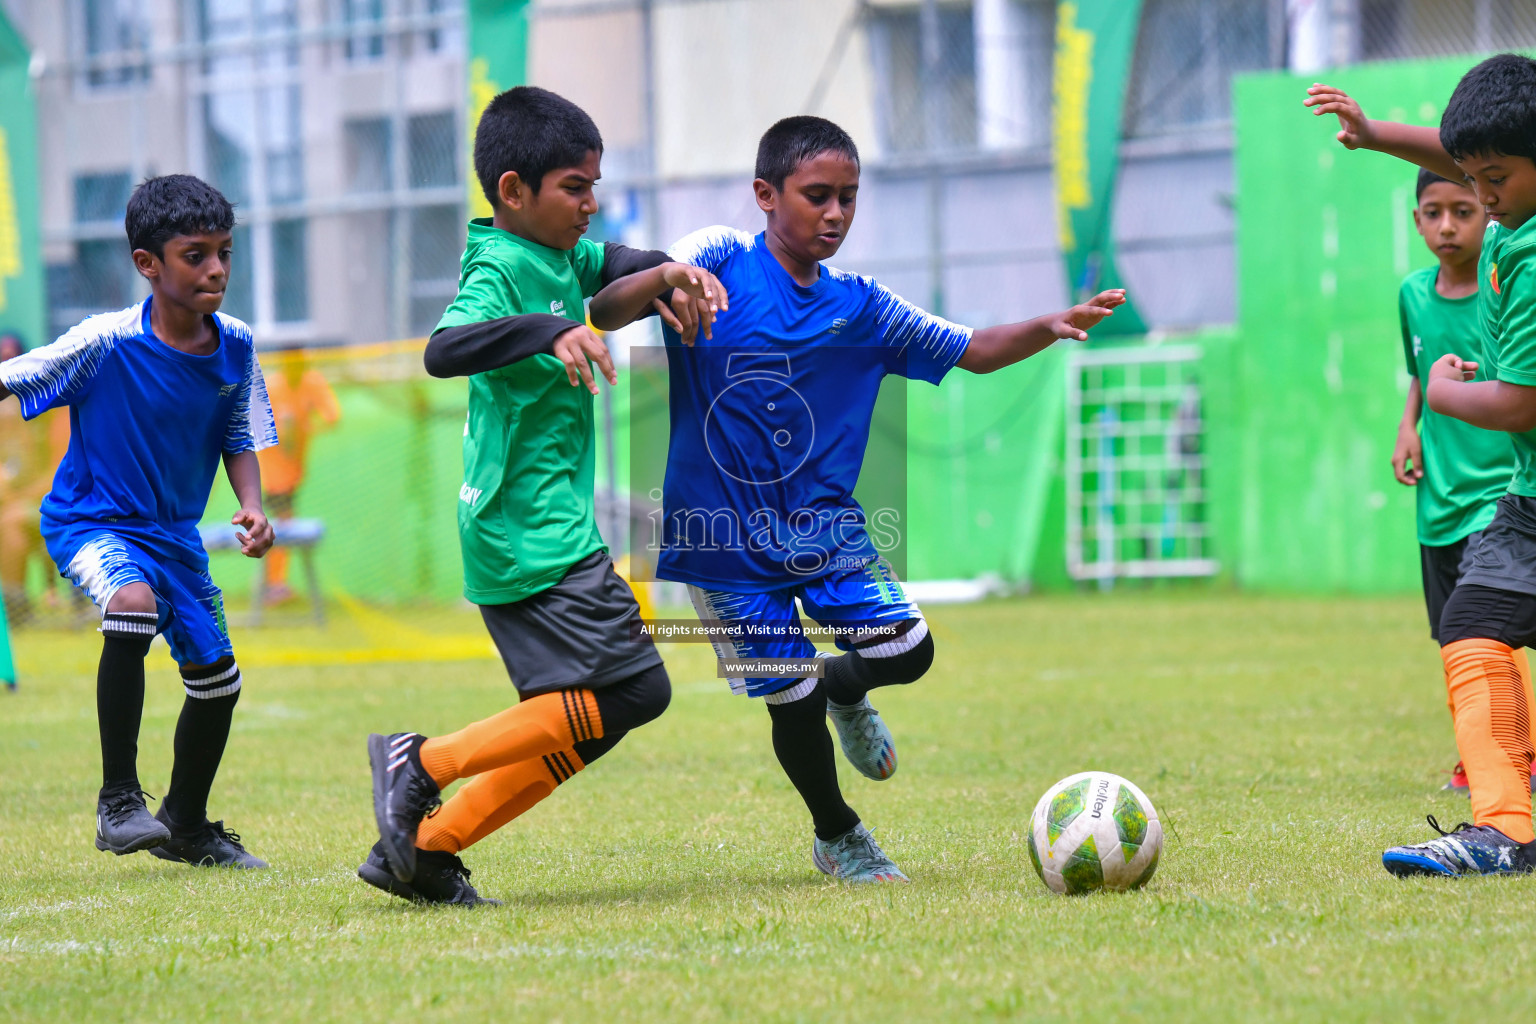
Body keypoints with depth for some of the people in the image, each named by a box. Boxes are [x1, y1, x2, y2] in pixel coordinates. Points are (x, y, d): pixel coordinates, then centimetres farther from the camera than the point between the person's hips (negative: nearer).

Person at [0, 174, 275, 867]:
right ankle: (117, 800, -26)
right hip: (90, 520, -6)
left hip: (174, 533, 6)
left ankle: (186, 825, 37)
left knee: (216, 678, 11)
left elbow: (238, 439, 5)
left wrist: (252, 505, -11)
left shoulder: (235, 348, -6)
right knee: (133, 604, -36)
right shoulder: (107, 342, -21)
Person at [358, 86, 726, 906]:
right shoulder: (499, 270, -14)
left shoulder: (554, 255, 14)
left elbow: (604, 263, 34)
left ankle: (421, 851, 9)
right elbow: (444, 349, -32)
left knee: (570, 724, 9)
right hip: (534, 534, -10)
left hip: (526, 532, 10)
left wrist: (667, 270, 13)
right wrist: (546, 333, -43)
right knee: (630, 690, -14)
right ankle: (424, 763, -12)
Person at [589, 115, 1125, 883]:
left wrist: (1050, 328, -8)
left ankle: (844, 690, 26)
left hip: (823, 524, 4)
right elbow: (606, 312, -20)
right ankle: (835, 835, 26)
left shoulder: (860, 307, 5)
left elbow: (973, 352, 11)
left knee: (908, 650, -11)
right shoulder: (719, 263, -9)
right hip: (726, 535, -4)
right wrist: (662, 278, -42)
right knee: (792, 701, -2)